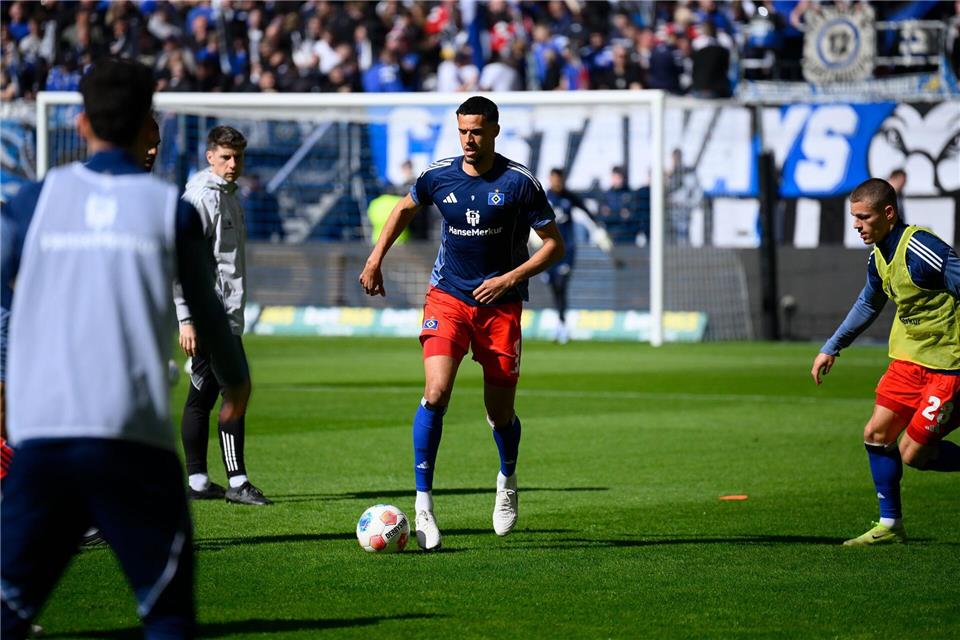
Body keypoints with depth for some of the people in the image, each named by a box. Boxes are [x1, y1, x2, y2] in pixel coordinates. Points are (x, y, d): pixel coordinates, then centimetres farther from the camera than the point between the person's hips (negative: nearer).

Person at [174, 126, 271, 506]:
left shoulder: (227, 194, 18)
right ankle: (236, 482, -11)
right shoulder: (201, 196, -13)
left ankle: (197, 481, 13)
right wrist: (185, 319, -20)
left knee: (203, 394, 10)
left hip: (224, 312, 10)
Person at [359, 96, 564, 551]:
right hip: (448, 297, 1)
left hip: (500, 304, -1)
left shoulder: (519, 182, -10)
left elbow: (554, 245, -5)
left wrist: (510, 279, -16)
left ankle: (507, 479, 40)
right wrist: (375, 259, 13)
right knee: (436, 393, -20)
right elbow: (405, 209, 20)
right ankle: (423, 502, -15)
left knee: (500, 414, 6)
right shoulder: (439, 176, -2)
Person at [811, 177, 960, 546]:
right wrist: (832, 348, 26)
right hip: (908, 358, 8)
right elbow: (869, 303, 24)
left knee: (914, 453, -7)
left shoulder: (921, 250, -24)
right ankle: (890, 527, 14)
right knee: (877, 434, 3)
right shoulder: (878, 255, 5)